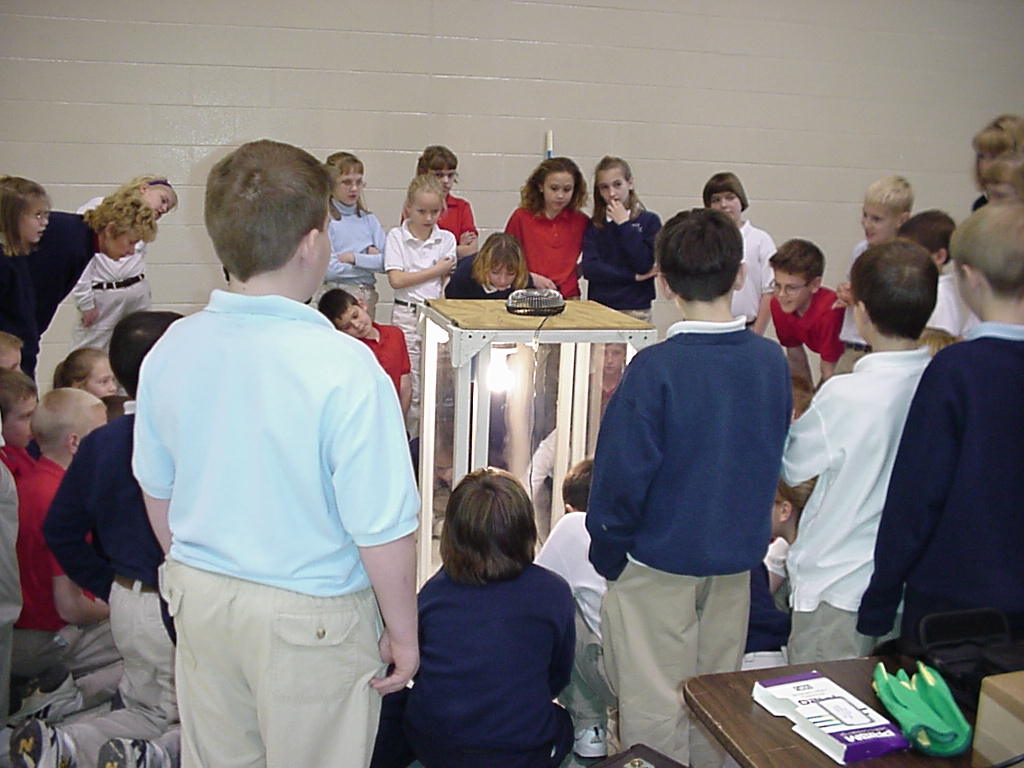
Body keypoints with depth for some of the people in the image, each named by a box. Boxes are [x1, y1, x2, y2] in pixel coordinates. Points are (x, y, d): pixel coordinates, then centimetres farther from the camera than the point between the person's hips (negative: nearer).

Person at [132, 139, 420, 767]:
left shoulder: (169, 351, -7)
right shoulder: (344, 368, -26)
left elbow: (157, 489, 7)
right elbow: (382, 528, -22)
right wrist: (403, 633, -7)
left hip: (197, 598, 5)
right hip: (310, 620, -5)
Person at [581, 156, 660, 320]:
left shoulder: (649, 220, 2)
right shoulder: (594, 225, 9)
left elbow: (645, 266, -10)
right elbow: (589, 268, -3)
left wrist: (624, 225, -7)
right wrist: (632, 276, -8)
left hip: (636, 311, -2)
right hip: (599, 308, 2)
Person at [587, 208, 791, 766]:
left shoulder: (656, 369, -22)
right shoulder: (771, 361, -6)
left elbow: (622, 475, -18)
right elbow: (775, 459, 7)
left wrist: (607, 554, -4)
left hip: (659, 562, -5)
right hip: (737, 561, 5)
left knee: (654, 711, 11)